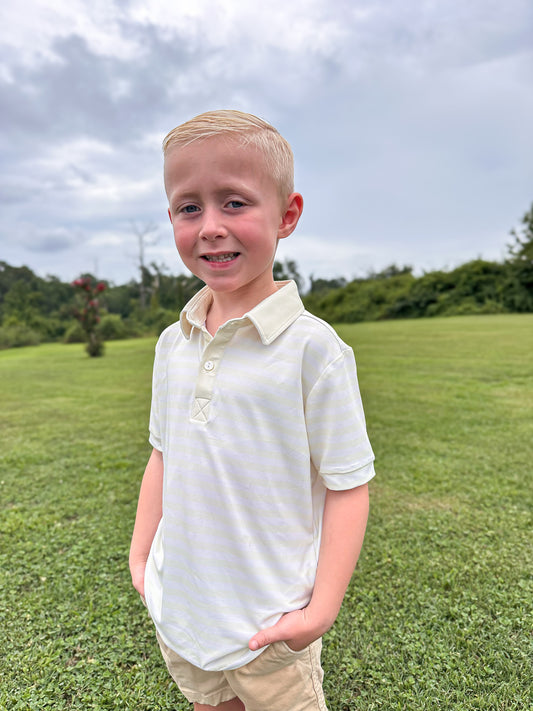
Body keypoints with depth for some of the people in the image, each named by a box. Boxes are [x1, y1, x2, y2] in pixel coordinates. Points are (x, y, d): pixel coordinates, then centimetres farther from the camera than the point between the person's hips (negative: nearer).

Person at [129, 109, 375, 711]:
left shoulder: (311, 347, -20)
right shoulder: (172, 344, -3)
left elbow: (347, 485, -15)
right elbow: (163, 455, 7)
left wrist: (323, 607, -15)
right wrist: (141, 557, 8)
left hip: (269, 624, -5)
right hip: (178, 609, 5)